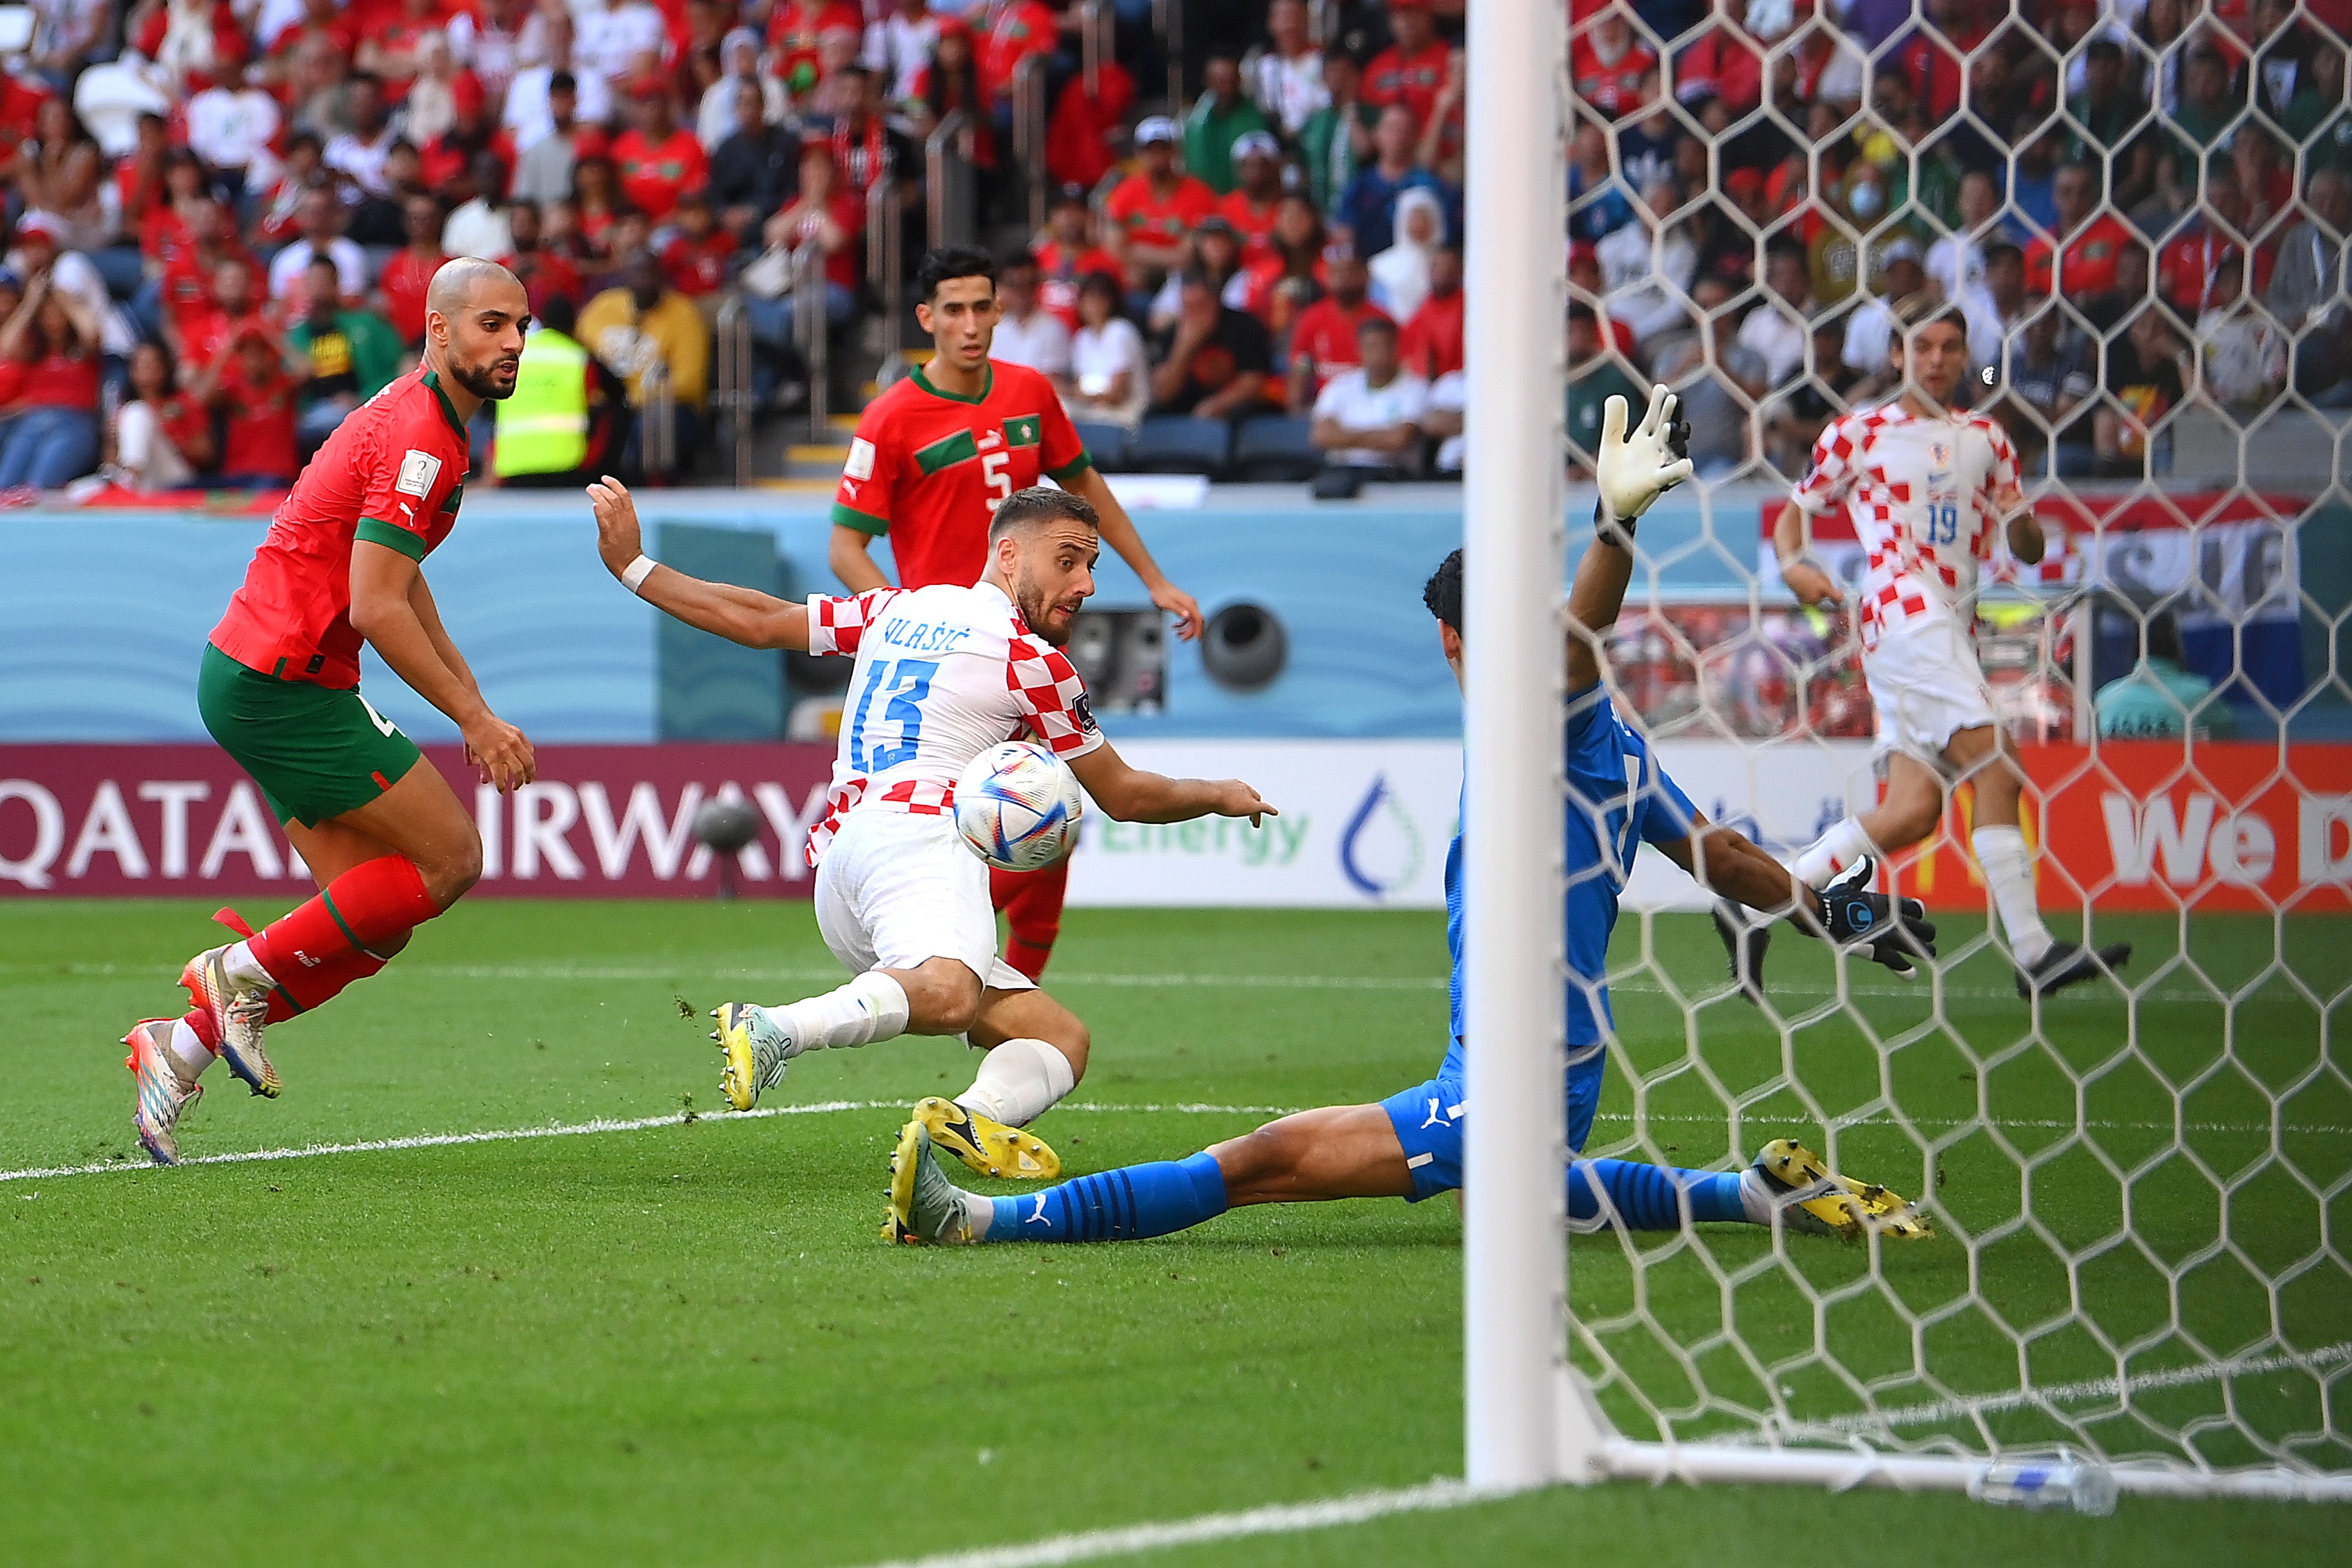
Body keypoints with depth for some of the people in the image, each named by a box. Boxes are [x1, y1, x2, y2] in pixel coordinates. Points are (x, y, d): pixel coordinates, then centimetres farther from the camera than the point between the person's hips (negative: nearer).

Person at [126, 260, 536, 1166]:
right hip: (280, 686, -10)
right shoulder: (419, 436, -18)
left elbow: (404, 588, 26)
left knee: (383, 916, 7)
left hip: (254, 679, 10)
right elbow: (376, 608, -23)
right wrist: (473, 718, -18)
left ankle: (185, 1046, 10)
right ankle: (246, 972, 0)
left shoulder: (428, 423, 16)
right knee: (449, 859, -7)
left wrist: (473, 702, 20)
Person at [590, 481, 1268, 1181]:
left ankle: (972, 1118, -26)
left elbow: (756, 620, 28)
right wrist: (1220, 796, 34)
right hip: (915, 832, -8)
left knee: (1062, 1038, 5)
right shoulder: (1031, 659, 8)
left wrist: (632, 565, 38)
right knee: (948, 996, -39)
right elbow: (1123, 796, 17)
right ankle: (770, 1031, -55)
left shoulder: (899, 609, 27)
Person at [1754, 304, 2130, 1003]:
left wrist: (2022, 521, -5)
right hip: (1899, 604, -6)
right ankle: (2033, 952, -22)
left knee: (1913, 812, -4)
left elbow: (2027, 547, 19)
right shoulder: (1859, 433, 8)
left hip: (1953, 628, 6)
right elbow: (1796, 509, 13)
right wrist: (1794, 565, -9)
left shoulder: (1985, 439, 20)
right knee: (1997, 764, -19)